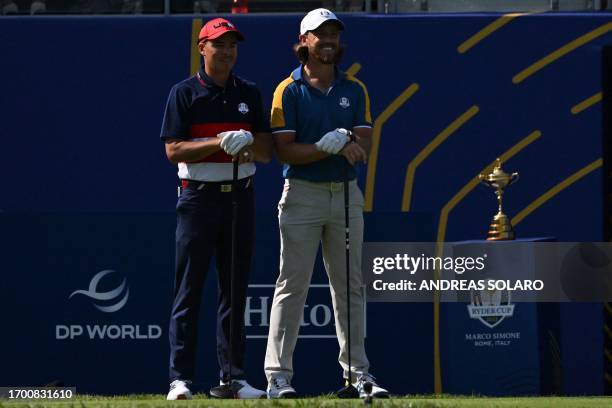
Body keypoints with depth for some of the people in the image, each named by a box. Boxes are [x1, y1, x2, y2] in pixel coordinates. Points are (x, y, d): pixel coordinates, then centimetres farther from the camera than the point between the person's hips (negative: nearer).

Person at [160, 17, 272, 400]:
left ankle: (233, 376, 12)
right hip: (199, 196, -4)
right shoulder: (185, 93, -1)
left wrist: (247, 142, -14)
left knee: (235, 291, 7)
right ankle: (180, 379, -7)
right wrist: (220, 143, -19)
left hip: (240, 196, 4)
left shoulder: (250, 94, 11)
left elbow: (267, 151, 8)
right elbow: (174, 150, -8)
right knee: (189, 292, -5)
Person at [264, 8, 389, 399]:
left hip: (346, 194, 4)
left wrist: (341, 144, -21)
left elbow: (363, 148, 1)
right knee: (293, 285, -5)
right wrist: (332, 147, -21)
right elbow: (286, 151, -10)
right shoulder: (289, 91, -2)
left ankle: (357, 373, 12)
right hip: (302, 194, -4)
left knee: (350, 286, 7)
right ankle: (278, 375, -5)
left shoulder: (354, 89, 9)